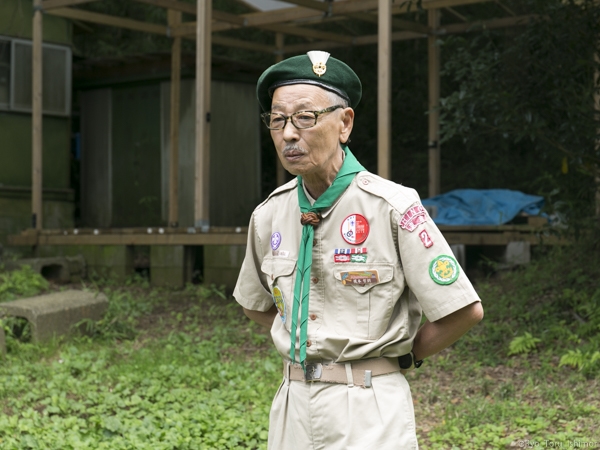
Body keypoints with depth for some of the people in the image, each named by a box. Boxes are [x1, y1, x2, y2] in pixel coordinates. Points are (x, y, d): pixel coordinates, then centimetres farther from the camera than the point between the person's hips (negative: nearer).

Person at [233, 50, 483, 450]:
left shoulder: (393, 207, -13)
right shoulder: (270, 215, 4)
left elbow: (466, 311, -10)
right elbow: (256, 305, 21)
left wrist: (402, 356, 1)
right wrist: (305, 342, 10)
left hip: (369, 406, -5)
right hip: (292, 402, 5)